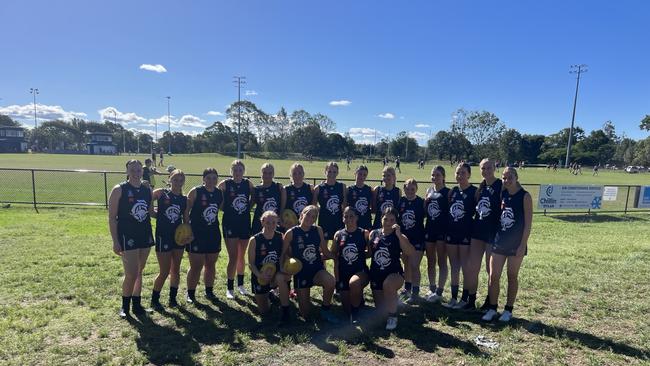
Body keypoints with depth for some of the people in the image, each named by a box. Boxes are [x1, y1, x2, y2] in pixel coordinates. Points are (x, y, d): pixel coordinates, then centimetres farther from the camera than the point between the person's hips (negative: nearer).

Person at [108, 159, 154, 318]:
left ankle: (136, 304, 28)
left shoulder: (147, 190, 5)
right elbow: (112, 217, -8)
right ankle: (125, 306, 19)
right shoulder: (119, 190, -8)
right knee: (131, 275, -4)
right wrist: (115, 241, -11)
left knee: (139, 272, 15)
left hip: (145, 236, 5)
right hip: (127, 237, -5)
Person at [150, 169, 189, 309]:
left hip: (178, 237, 4)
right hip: (163, 237, -4)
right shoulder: (161, 193, -6)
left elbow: (186, 219, 8)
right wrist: (157, 214, -7)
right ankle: (154, 300, 21)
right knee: (164, 272, 2)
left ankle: (173, 298, 27)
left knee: (176, 270, 12)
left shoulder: (185, 199, 3)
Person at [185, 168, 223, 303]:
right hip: (197, 234, -4)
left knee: (210, 265, 14)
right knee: (196, 266, 3)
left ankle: (209, 291, 30)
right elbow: (186, 210, -7)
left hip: (213, 234, 4)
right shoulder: (195, 192, -9)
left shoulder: (220, 193, 3)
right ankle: (190, 293, 21)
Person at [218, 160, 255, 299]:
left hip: (245, 223, 3)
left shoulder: (248, 184, 1)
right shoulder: (225, 184, -7)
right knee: (233, 257, -4)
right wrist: (226, 208, -6)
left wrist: (247, 207, 4)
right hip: (230, 224, -3)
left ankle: (240, 284, 32)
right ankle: (230, 288, 10)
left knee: (241, 256, 16)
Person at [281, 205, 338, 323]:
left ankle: (326, 310, -7)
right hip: (301, 273, -1)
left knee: (331, 281, -34)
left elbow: (326, 252, 9)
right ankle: (301, 296, 35)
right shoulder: (291, 233, -8)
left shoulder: (318, 230, 0)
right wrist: (284, 266, -9)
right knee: (305, 313, 0)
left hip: (318, 270, 2)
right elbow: (284, 253, 3)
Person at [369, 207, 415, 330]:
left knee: (388, 284, -39)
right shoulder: (373, 234, -2)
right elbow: (368, 253, 11)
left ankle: (393, 316, -13)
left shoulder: (399, 236, -10)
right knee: (381, 311, 6)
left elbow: (411, 253, -27)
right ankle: (393, 301, 43)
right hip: (376, 275, 4)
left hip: (394, 274, -3)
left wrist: (399, 235, -33)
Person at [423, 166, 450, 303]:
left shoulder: (448, 192, -5)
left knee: (441, 262, 2)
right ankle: (432, 289, 26)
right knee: (430, 262, 13)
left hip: (442, 230, -6)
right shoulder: (429, 191, 11)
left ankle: (439, 292, 9)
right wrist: (426, 200, -3)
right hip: (429, 228, 6)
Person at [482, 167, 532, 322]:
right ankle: (492, 308, 17)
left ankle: (508, 310, 23)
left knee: (512, 277, 9)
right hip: (499, 242, 4)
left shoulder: (525, 196, -8)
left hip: (516, 244, -4)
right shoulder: (502, 195, 5)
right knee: (493, 276, 4)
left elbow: (528, 223, -10)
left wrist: (523, 245, -13)